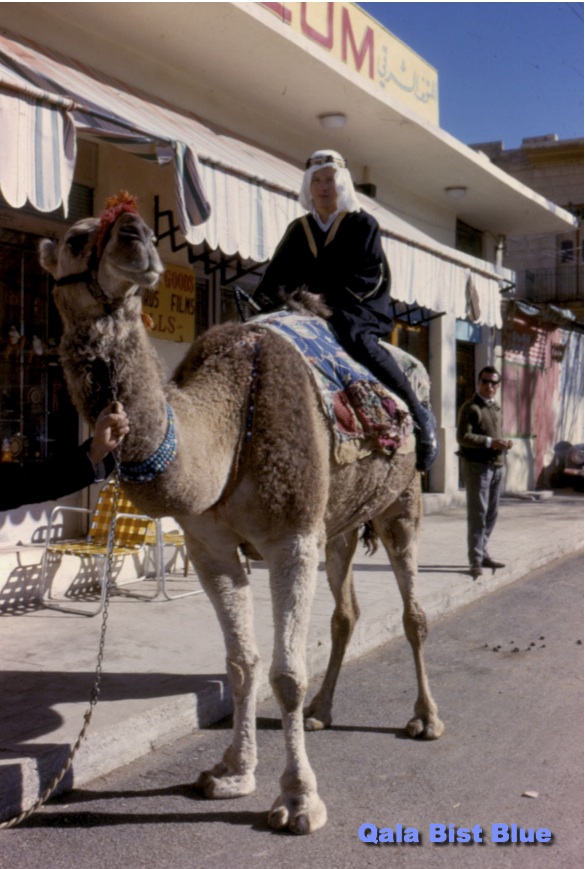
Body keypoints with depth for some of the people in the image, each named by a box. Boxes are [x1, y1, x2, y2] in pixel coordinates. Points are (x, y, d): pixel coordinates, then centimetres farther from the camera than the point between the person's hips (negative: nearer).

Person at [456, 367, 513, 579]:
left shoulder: (496, 408, 18)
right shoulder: (470, 407, -8)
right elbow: (463, 437, -17)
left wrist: (503, 444, 5)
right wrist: (490, 442, -24)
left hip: (495, 466, 8)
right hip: (476, 465, -8)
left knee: (491, 513, 12)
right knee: (478, 513, -7)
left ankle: (482, 553, 23)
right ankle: (475, 561, -3)